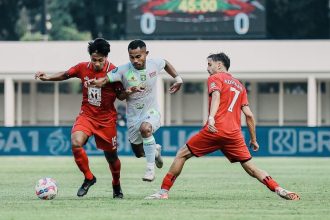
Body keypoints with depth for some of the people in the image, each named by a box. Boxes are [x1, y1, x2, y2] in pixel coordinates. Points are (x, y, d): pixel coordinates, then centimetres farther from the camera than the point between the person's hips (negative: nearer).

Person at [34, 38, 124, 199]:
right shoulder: (83, 68, -6)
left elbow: (121, 95, -6)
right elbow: (66, 75, 11)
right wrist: (48, 78, -3)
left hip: (106, 119, -1)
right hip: (86, 115, 2)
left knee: (111, 156, 9)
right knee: (76, 143, -26)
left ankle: (116, 186, 38)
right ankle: (88, 178, -4)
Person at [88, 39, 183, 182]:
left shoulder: (155, 64, -11)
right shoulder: (124, 70, -18)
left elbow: (166, 64, 12)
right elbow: (105, 80, -24)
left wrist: (178, 79, 12)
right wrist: (95, 82, -45)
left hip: (151, 111, -2)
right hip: (133, 115, 2)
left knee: (145, 128, -36)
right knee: (139, 153, 13)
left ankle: (150, 168, -25)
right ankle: (155, 150, 50)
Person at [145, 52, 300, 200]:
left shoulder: (215, 78, 8)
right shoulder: (239, 85, 24)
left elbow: (216, 95, -14)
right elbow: (248, 114, 18)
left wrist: (211, 117, -31)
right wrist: (253, 140, 22)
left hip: (215, 129, -5)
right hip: (234, 134, 5)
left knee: (182, 154, 6)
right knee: (251, 168, 8)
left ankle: (164, 191, 2)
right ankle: (279, 190, -9)